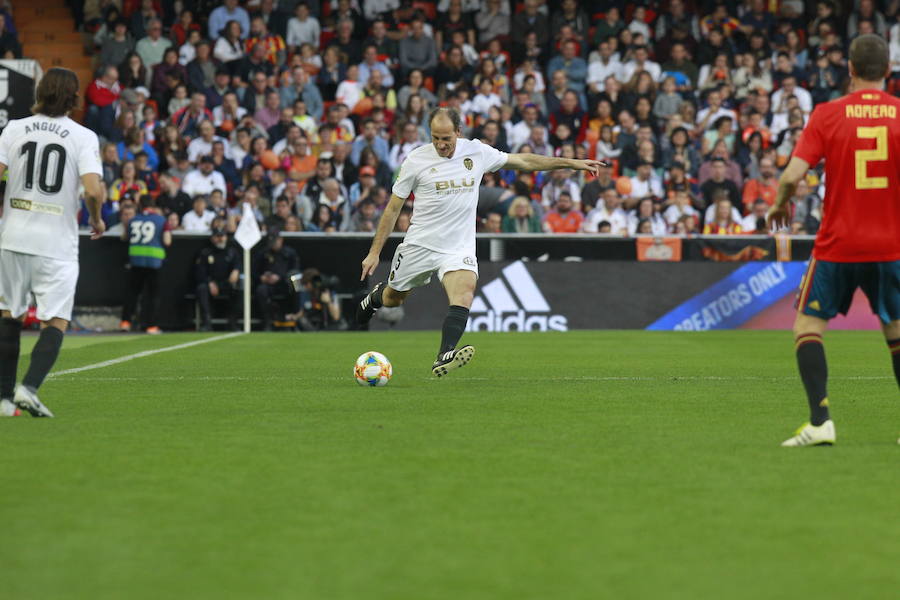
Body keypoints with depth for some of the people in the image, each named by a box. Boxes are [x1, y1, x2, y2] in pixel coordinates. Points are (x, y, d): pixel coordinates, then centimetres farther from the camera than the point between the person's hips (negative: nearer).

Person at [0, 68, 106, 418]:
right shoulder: (83, 137, -4)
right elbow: (93, 191, -16)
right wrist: (97, 219, 4)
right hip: (57, 243, -3)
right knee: (55, 322, 1)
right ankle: (29, 388, -19)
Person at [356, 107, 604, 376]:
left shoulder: (477, 152, -1)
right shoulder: (416, 160, -7)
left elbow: (523, 161, 12)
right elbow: (393, 208, 0)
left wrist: (571, 163, 11)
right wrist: (374, 252, -1)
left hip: (459, 249, 0)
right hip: (419, 244, 0)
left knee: (464, 294, -26)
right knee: (393, 298, 14)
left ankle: (444, 357, -39)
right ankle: (377, 294, 52)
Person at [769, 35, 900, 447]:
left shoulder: (827, 114, -6)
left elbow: (793, 175, -12)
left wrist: (780, 205, 8)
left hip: (838, 243, -2)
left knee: (807, 323, 6)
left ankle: (820, 420, -8)